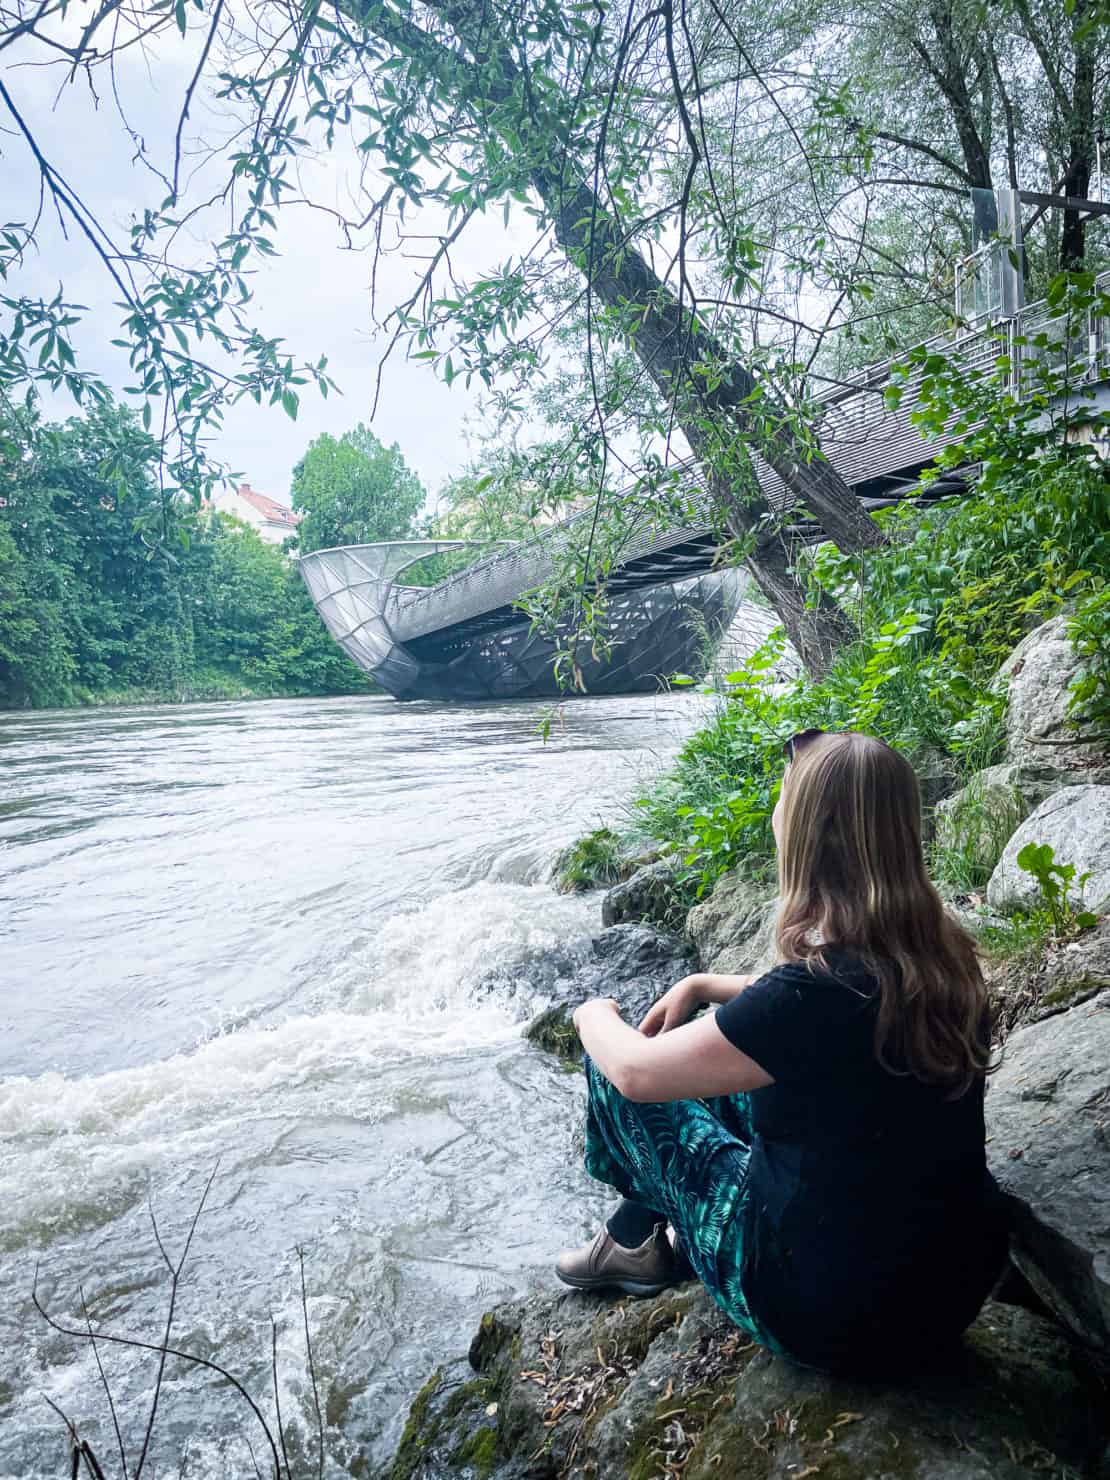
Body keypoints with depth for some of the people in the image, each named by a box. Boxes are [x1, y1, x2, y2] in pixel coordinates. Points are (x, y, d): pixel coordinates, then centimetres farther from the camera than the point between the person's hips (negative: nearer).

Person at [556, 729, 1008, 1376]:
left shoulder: (820, 989, -31)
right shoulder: (943, 955, -8)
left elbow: (636, 1072, -18)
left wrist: (595, 1015, 2)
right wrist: (705, 985, 11)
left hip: (841, 1320, -7)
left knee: (612, 1073, 2)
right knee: (721, 1063, 17)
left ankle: (636, 1242, 31)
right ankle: (653, 1234, 30)